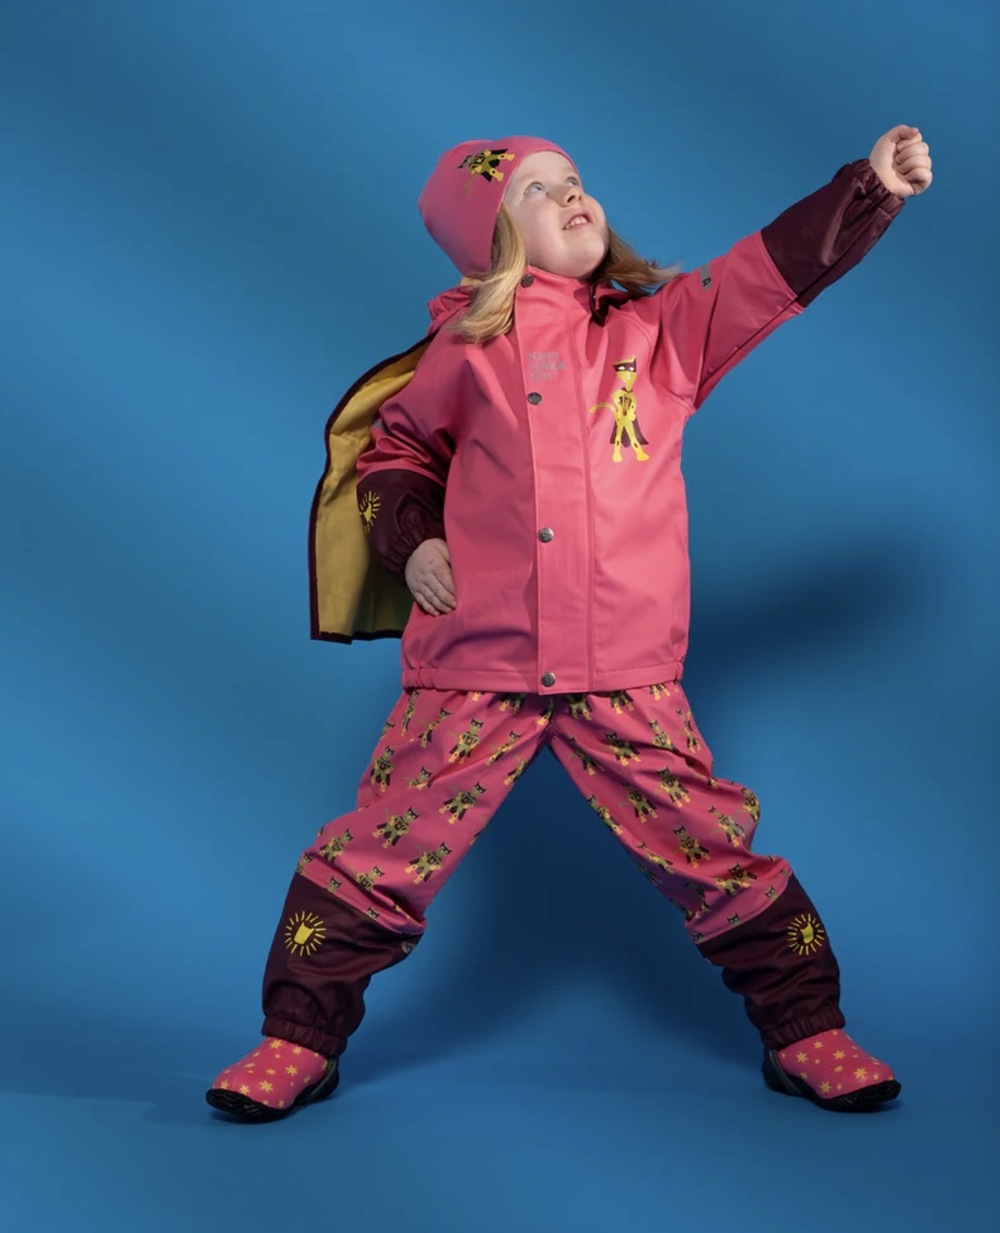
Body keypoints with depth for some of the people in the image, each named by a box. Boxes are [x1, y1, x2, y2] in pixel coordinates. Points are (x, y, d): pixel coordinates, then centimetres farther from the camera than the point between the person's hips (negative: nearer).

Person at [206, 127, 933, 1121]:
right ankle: (298, 1040, 21)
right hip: (475, 664, 0)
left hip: (626, 674, 1)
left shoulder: (666, 330, 9)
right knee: (382, 852, 3)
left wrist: (871, 187, -10)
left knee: (715, 851, 4)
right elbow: (392, 451, 18)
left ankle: (806, 1031, 23)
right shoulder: (466, 350, 6)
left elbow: (775, 268, 1)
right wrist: (411, 539, 2)